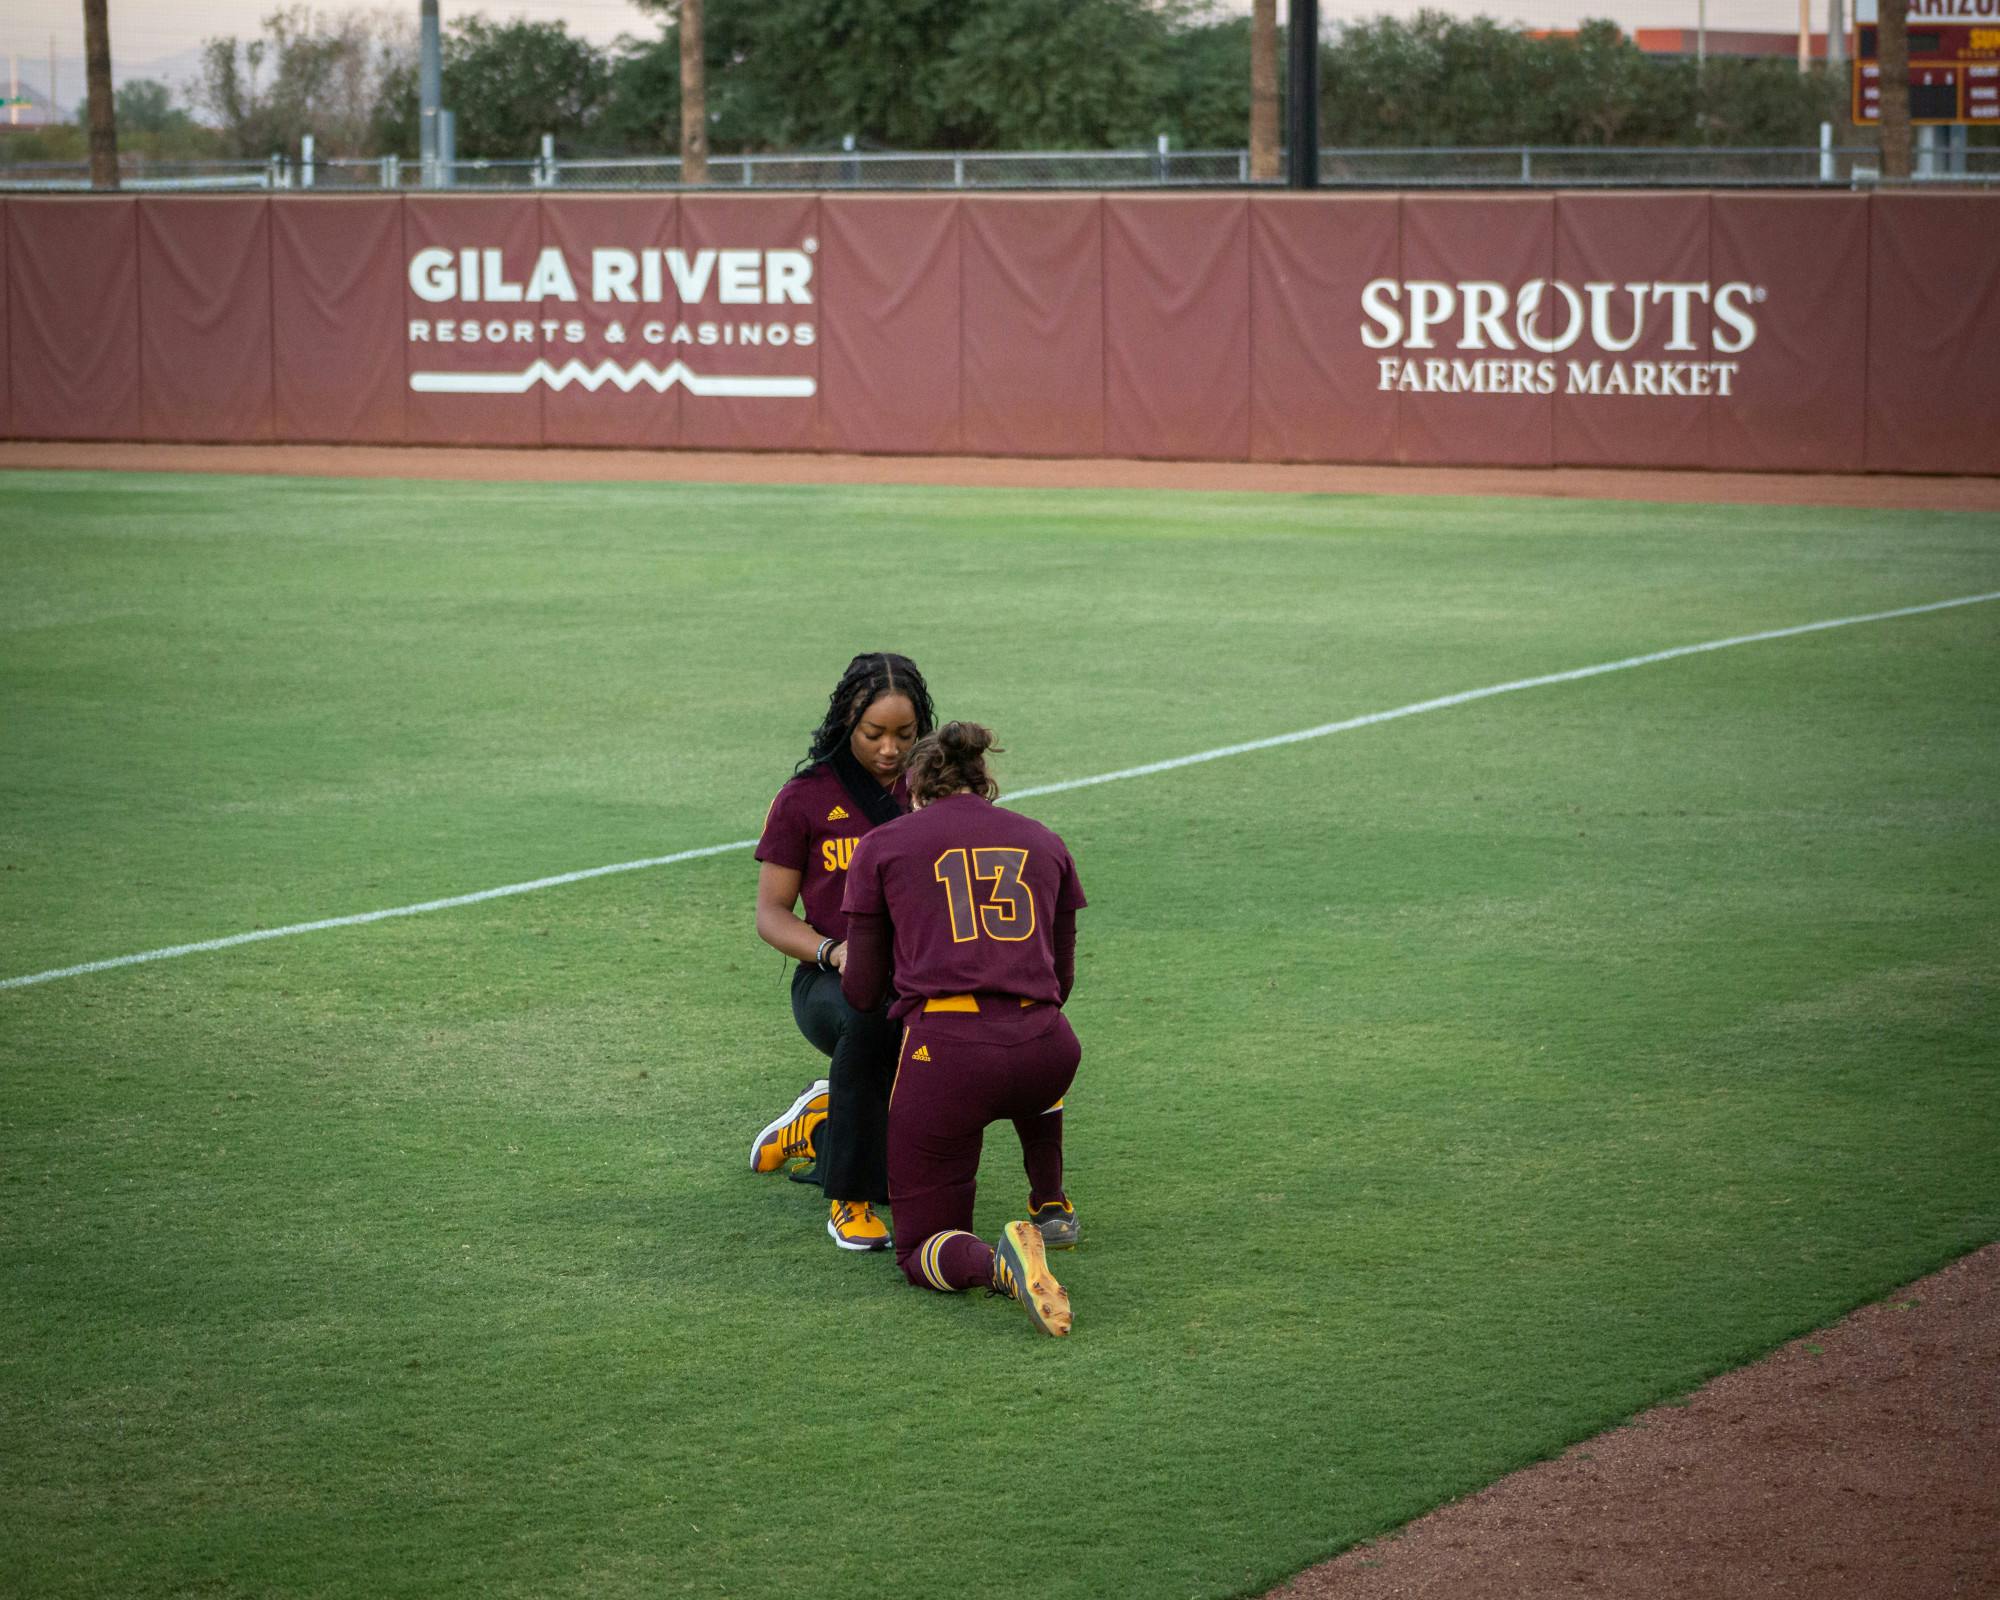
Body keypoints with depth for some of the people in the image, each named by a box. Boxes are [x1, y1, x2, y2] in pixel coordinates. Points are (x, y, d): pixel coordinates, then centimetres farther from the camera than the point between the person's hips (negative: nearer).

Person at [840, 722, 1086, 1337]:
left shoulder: (882, 846, 9)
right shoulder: (1044, 842, 19)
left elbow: (861, 992, 12)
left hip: (945, 1054, -4)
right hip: (1047, 1051, 4)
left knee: (922, 1251, 8)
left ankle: (996, 1262, -24)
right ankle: (1052, 1208, 41)